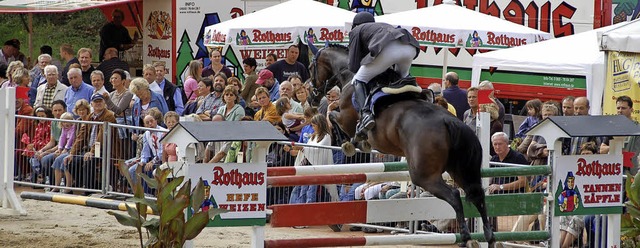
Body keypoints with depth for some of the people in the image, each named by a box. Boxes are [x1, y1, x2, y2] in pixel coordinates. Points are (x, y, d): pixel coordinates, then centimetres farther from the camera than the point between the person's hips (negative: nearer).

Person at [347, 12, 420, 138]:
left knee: (358, 80, 9)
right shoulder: (385, 25, 43)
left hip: (388, 49, -6)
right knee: (402, 79, 36)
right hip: (410, 47, 6)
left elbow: (353, 66, 20)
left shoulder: (356, 31, 26)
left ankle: (365, 113, -13)